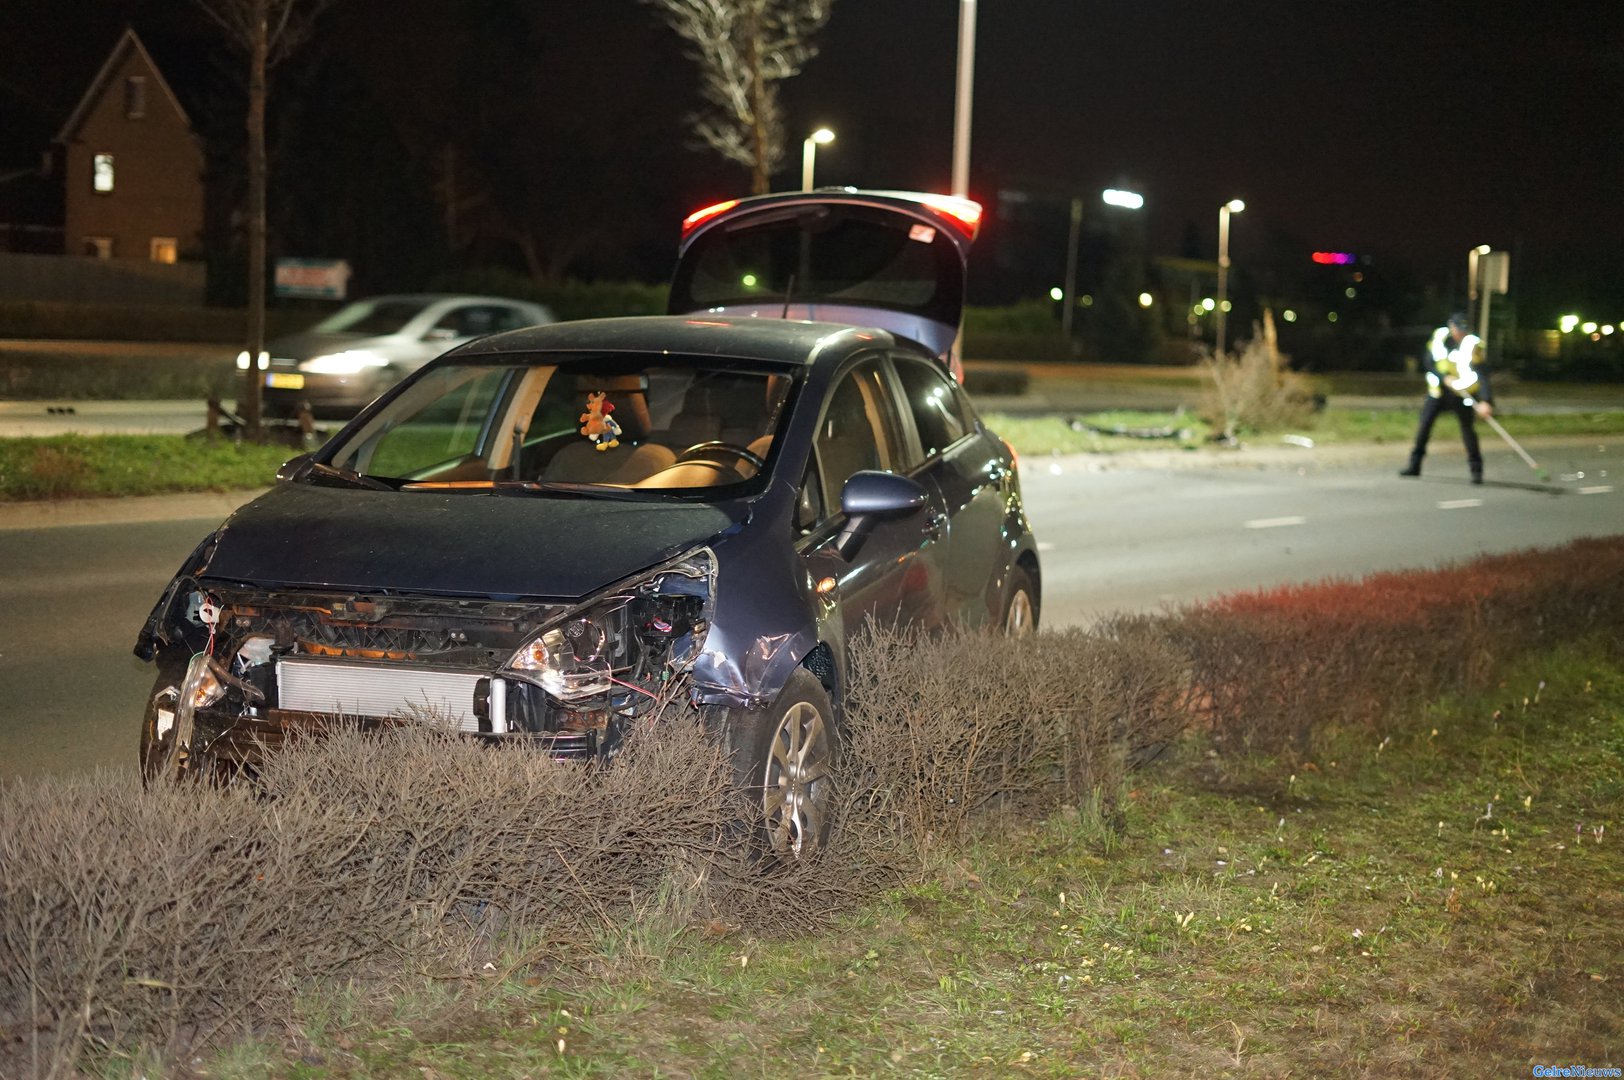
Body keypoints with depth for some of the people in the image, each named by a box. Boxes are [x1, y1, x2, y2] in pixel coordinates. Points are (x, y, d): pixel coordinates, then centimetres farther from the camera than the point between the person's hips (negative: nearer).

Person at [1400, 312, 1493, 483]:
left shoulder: (1472, 345, -20)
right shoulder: (1439, 336, -8)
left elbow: (1481, 375, -28)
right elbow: (1430, 362, -3)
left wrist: (1486, 401, -40)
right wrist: (1444, 377, -21)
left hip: (1463, 392, -3)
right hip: (1439, 389, 3)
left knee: (1468, 428, -8)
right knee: (1425, 424, -1)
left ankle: (1476, 469, 2)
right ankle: (1414, 465, 9)